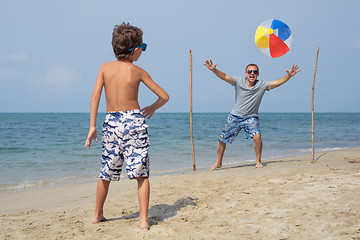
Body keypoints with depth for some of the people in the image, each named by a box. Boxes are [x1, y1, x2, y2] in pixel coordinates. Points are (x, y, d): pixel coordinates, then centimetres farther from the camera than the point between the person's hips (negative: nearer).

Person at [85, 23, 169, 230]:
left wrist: (92, 126, -2)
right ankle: (143, 219, -1)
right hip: (134, 121, -3)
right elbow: (164, 96, 3)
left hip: (111, 122, 3)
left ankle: (98, 215, 29)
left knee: (106, 173, 16)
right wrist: (153, 108, 22)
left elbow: (95, 96, -4)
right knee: (141, 173, 1)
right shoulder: (138, 72, 0)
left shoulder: (105, 68, 5)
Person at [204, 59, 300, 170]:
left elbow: (278, 82, -11)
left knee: (257, 136, -24)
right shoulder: (239, 82, -8)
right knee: (222, 139, 3)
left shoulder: (262, 85, -7)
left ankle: (258, 161, -1)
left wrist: (289, 76, -24)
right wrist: (214, 70, -31)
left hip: (251, 117, -1)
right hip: (235, 116, 1)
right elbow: (224, 76, -16)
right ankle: (218, 162, 25)